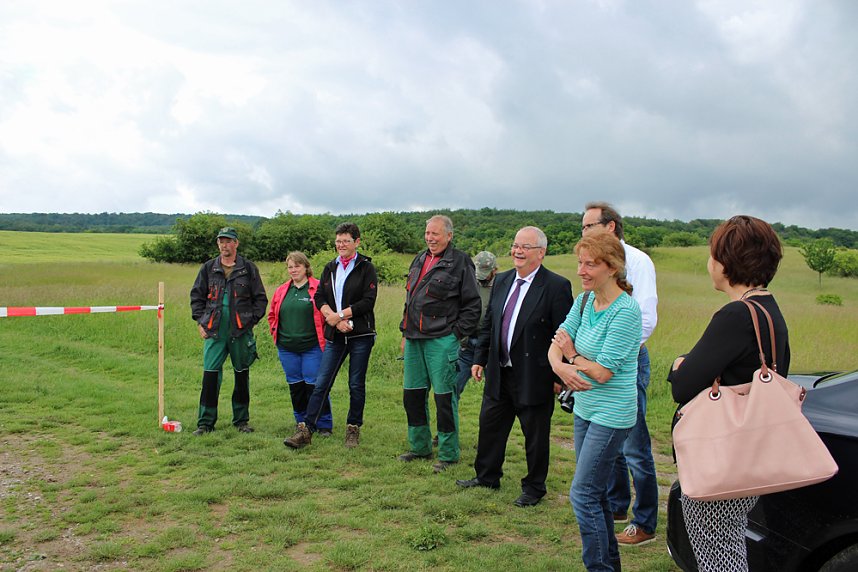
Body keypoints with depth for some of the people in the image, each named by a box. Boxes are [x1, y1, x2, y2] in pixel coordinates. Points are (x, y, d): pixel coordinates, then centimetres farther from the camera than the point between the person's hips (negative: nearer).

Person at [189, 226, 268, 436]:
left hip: (241, 332, 0)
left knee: (242, 375, 8)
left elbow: (260, 298, 7)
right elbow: (196, 296, 14)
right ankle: (205, 422, 6)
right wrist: (200, 321, 5)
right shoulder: (208, 268, 9)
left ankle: (241, 420, 21)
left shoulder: (248, 268, 4)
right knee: (210, 375, -4)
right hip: (214, 331, 1)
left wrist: (251, 320, -3)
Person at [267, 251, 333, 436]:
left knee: (315, 386, -4)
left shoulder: (318, 288, -5)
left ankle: (324, 425, 8)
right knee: (295, 387, 12)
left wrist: (323, 337, -4)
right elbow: (272, 316, 23)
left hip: (312, 347, -5)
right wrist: (276, 334, 13)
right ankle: (302, 423, 24)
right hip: (287, 349, 5)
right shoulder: (281, 291, 11)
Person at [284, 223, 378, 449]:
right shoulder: (330, 268, 13)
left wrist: (339, 315, -12)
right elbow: (319, 298, 6)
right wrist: (335, 319, -11)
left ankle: (353, 429, 20)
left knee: (356, 385, 6)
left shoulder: (366, 268, -2)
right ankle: (306, 429, 4)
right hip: (334, 336, 4)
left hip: (361, 335, -4)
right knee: (321, 384, 1)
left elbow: (368, 302, -11)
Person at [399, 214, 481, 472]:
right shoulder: (419, 261, 16)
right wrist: (405, 332, 17)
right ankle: (420, 447, 28)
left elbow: (472, 305, -6)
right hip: (414, 340, 7)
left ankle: (448, 453, 12)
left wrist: (457, 333, -10)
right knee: (412, 394, 13)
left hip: (441, 340, -7)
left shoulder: (460, 262, -6)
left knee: (444, 397, -1)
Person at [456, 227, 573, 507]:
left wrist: (560, 377, -14)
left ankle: (534, 488, 28)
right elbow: (488, 324, 14)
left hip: (534, 377, -6)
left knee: (535, 436, 9)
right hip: (499, 373, 6)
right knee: (489, 426, 18)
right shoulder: (502, 280, 7)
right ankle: (487, 477, 37)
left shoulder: (556, 286, -13)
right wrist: (480, 358, 10)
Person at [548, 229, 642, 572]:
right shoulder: (584, 301, 3)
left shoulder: (625, 311, -21)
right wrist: (559, 365, -23)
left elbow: (603, 372, -23)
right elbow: (557, 344, -2)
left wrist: (573, 355, -7)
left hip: (611, 414, -8)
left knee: (583, 494, -4)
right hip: (585, 408, 8)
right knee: (595, 492, 18)